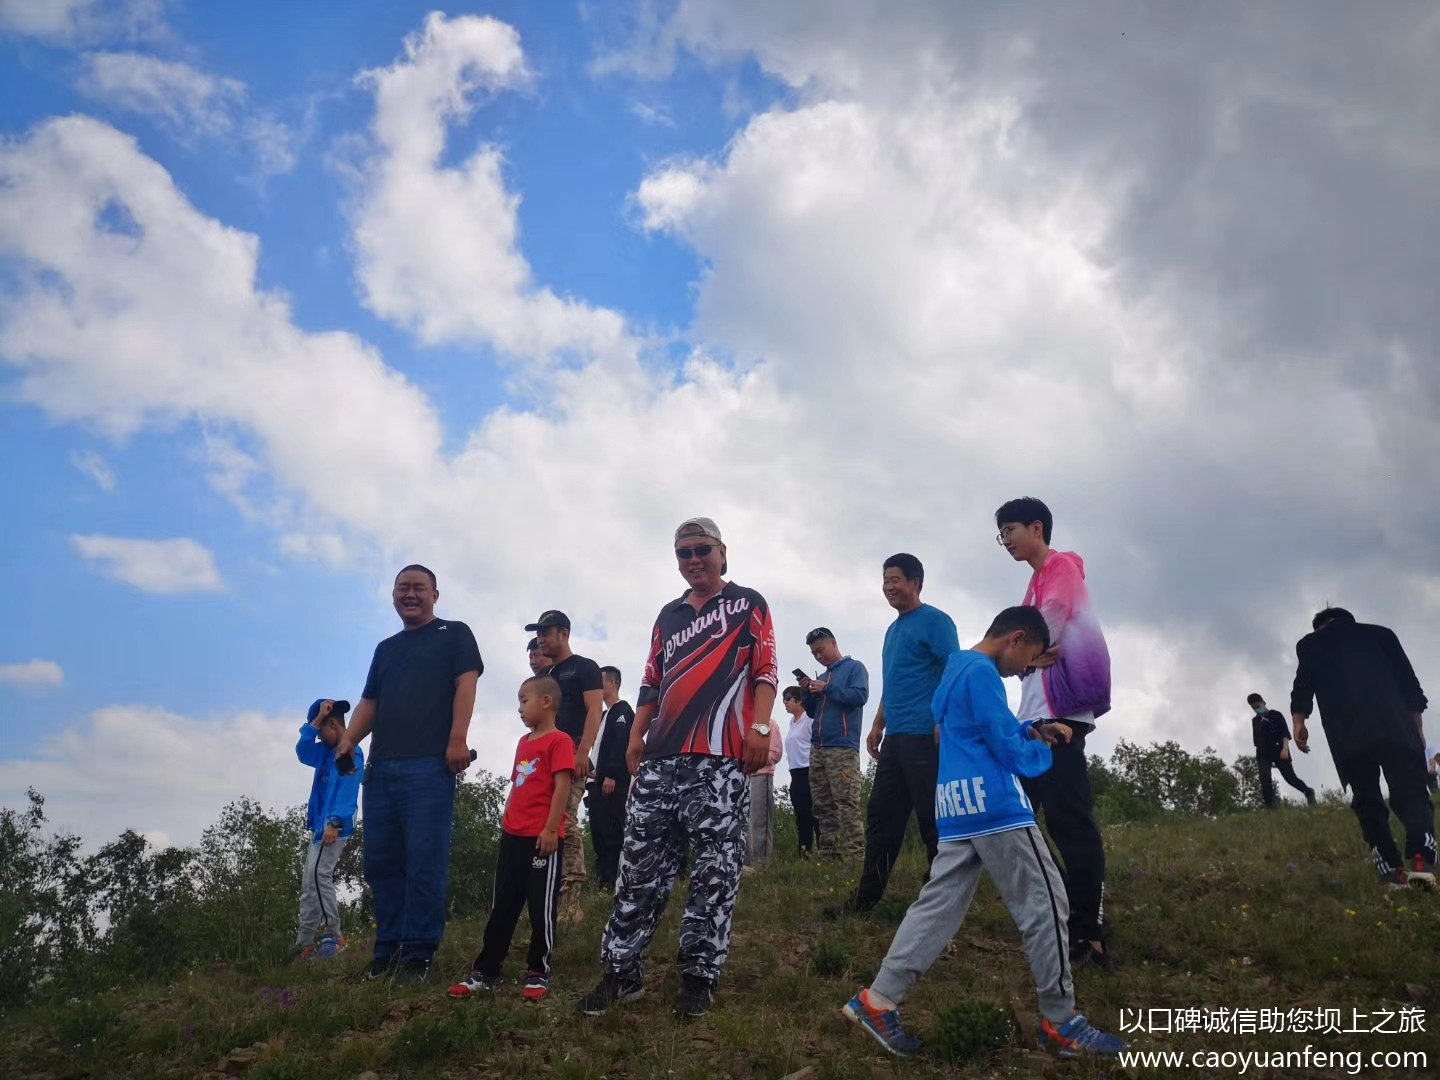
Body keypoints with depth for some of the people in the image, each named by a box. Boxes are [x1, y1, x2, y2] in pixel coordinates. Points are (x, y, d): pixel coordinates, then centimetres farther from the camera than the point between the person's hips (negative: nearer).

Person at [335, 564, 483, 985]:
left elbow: (465, 685, -4)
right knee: (380, 863, 7)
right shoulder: (386, 648, 26)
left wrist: (458, 739, -17)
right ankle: (387, 951, 16)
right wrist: (349, 739, 2)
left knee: (425, 864, -7)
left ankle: (418, 956, -2)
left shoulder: (454, 634, 8)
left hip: (430, 765, -6)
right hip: (382, 768, 7)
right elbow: (369, 703, 21)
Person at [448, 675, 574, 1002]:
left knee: (541, 907, 1)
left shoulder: (559, 741, -9)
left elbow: (562, 786, -15)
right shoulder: (523, 742, 17)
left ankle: (538, 973, 12)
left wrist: (550, 829, -19)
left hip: (542, 838, -8)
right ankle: (486, 972, 19)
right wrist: (506, 820, 17)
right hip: (513, 836, 8)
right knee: (502, 906, 12)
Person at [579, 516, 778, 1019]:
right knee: (640, 867, 4)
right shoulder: (668, 615, 22)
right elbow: (652, 682, 22)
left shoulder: (749, 604, 8)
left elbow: (764, 669, -1)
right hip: (661, 759, 5)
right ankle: (622, 971, 13)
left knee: (715, 873, -1)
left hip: (721, 761, -4)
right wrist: (636, 736, 12)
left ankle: (699, 976, 10)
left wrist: (760, 727, -13)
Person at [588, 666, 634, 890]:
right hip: (599, 782, 10)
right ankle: (603, 878, 13)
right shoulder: (604, 714, 24)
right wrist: (594, 771, 14)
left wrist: (611, 775, -23)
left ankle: (614, 880, -10)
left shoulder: (623, 710, -5)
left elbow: (622, 745, -17)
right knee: (598, 831, 8)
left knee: (613, 830, -11)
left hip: (613, 782, -10)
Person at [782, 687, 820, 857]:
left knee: (814, 814, -9)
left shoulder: (810, 719, -7)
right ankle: (804, 853, 13)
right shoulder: (792, 722, 17)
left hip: (808, 772, -8)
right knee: (801, 815, 9)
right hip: (796, 774, 8)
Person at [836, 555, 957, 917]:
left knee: (933, 820, -4)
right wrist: (877, 726, 20)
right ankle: (865, 899, 13)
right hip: (895, 738, 9)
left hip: (925, 736, -9)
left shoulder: (934, 620, -4)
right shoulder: (893, 629, 21)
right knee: (881, 816, 8)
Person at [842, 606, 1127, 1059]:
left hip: (958, 809, 10)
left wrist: (1033, 730, 19)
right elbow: (1008, 749, -12)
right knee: (1043, 904, 1)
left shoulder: (955, 670, 20)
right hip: (993, 806, -9)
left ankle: (879, 1000, 2)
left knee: (938, 905, 6)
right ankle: (1061, 1021, 10)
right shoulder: (982, 672, -11)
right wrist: (1042, 751, 8)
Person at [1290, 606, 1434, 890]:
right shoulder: (1381, 634, 27)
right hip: (1395, 727, 1)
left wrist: (1298, 721, 2)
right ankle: (1421, 860, -28)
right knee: (1410, 792, -4)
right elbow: (1409, 682, 19)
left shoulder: (1310, 643, 22)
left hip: (1348, 734, -1)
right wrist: (1417, 727, 19)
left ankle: (1393, 872, -6)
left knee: (1367, 801, 4)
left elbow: (1303, 684, 6)